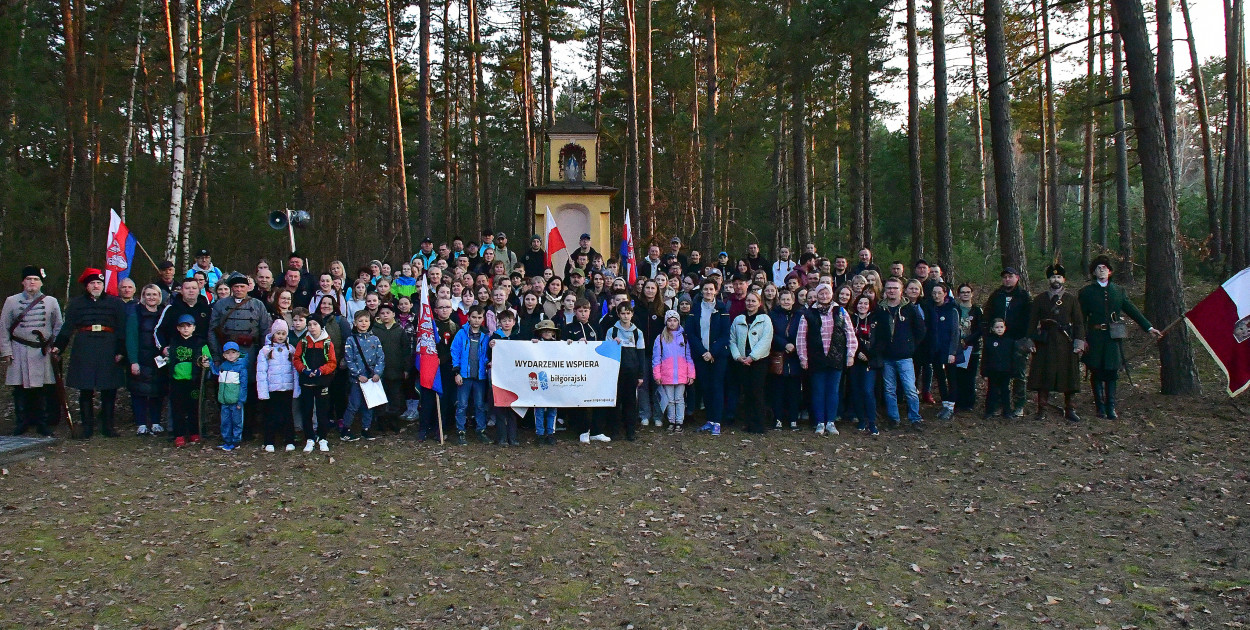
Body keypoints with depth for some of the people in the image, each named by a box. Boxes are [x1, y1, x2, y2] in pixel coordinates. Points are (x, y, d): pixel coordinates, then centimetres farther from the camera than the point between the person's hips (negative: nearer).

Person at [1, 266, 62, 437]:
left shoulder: (51, 302, 7)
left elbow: (58, 328, 9)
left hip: (44, 352, 0)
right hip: (19, 352, 0)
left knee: (44, 389, 1)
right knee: (20, 389, 3)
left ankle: (43, 423, 10)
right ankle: (22, 422, 13)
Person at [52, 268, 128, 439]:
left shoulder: (115, 303, 8)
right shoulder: (76, 304, 11)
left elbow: (121, 329, 3)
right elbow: (67, 328, 7)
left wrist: (121, 351, -5)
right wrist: (57, 347, -6)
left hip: (108, 350, 0)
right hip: (84, 351, 1)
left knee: (109, 390, 1)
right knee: (85, 390, 2)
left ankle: (107, 426, 11)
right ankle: (87, 427, 10)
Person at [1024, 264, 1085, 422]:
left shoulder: (1072, 299, 7)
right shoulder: (1039, 299, 6)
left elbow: (1079, 323, 5)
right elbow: (1033, 321, 6)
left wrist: (1079, 343, -4)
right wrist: (1031, 342, -2)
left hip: (1066, 343, 1)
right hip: (1045, 343, 0)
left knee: (1068, 376, 4)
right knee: (1043, 376, -2)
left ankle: (1069, 409, 15)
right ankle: (1042, 410, 3)